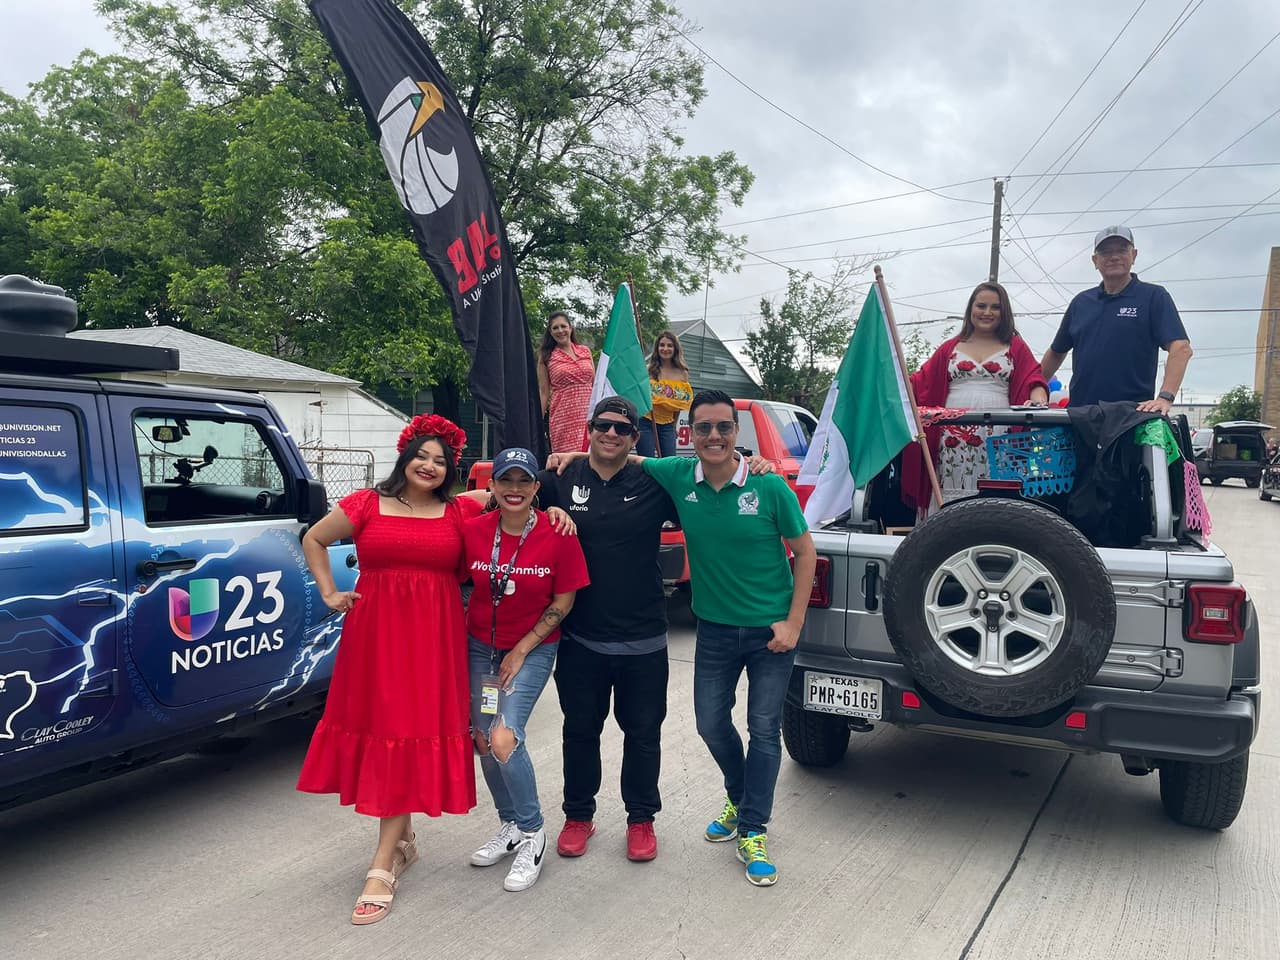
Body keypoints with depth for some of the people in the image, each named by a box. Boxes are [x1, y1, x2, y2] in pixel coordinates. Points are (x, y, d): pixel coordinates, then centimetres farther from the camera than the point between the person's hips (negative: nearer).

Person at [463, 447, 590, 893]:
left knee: (504, 737, -18)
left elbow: (563, 602, -10)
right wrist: (462, 630, 1)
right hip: (481, 646, 4)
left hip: (533, 649, -4)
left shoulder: (558, 536, -17)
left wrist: (522, 650, -10)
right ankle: (509, 826, 30)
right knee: (482, 739, 8)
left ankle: (532, 832, 4)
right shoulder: (473, 530, -9)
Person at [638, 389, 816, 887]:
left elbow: (805, 552, -7)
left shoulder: (770, 486, -16)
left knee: (764, 730, 4)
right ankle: (739, 797, 42)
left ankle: (752, 832, 21)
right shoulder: (678, 476, -8)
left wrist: (793, 623, -11)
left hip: (770, 631, -3)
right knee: (712, 725, 13)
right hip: (714, 629, 3)